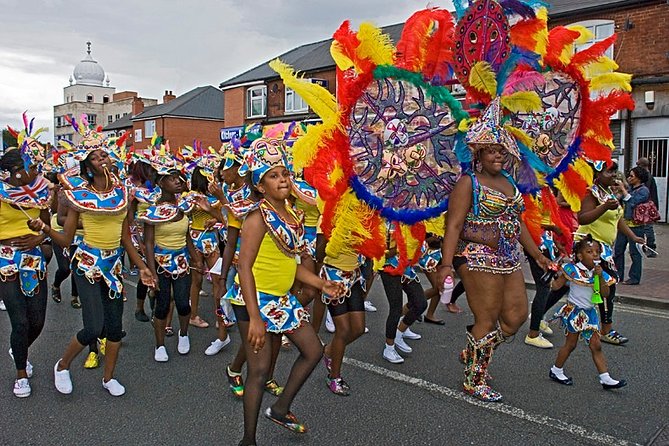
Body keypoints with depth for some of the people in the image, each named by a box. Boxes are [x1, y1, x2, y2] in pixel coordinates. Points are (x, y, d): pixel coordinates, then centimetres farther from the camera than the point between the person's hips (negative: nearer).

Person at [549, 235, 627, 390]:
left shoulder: (599, 273, 1)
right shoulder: (572, 270, -13)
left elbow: (605, 294, -8)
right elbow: (556, 286, -9)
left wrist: (600, 277, -19)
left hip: (590, 313, 5)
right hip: (573, 312, -5)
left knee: (596, 346, 6)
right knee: (571, 344, 6)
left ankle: (605, 379, 11)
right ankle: (556, 371, 23)